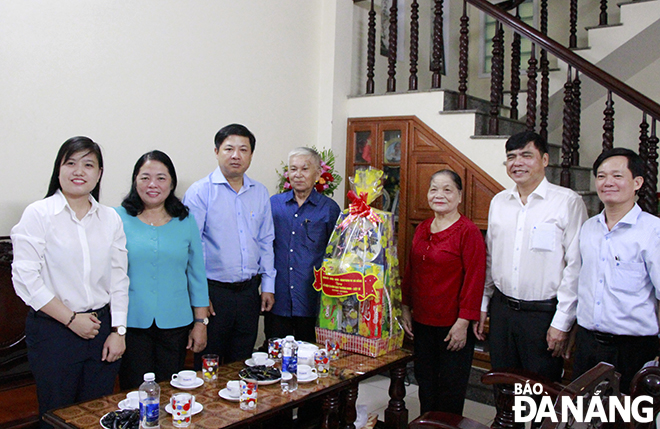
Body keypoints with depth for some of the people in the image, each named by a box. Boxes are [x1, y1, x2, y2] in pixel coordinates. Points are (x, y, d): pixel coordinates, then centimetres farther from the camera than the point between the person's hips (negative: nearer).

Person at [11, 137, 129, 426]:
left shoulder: (111, 218, 6)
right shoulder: (38, 214, -5)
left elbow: (119, 279, 7)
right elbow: (26, 279, -10)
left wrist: (118, 331, 1)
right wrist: (71, 319, -10)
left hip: (102, 329, 3)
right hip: (53, 331, -3)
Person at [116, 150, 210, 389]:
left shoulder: (186, 222, 5)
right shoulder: (118, 219, -1)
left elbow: (197, 275, 8)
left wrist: (201, 323, 6)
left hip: (175, 325, 2)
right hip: (132, 324, -1)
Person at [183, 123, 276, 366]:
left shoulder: (260, 193, 9)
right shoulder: (201, 191, -7)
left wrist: (267, 285, 9)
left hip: (249, 291, 5)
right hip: (214, 291, -4)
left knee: (242, 363, 16)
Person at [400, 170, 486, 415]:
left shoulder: (468, 231, -13)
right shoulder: (422, 229, 8)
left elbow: (474, 280, -15)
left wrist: (463, 322, -16)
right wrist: (406, 308, 11)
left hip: (453, 325, -6)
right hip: (421, 321, 6)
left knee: (451, 388, 9)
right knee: (425, 383, 18)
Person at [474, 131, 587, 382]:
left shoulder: (568, 202, -8)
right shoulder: (498, 202, 8)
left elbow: (575, 267, -11)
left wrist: (561, 323, -12)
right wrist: (482, 306, 12)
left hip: (544, 314, -4)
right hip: (502, 310, 5)